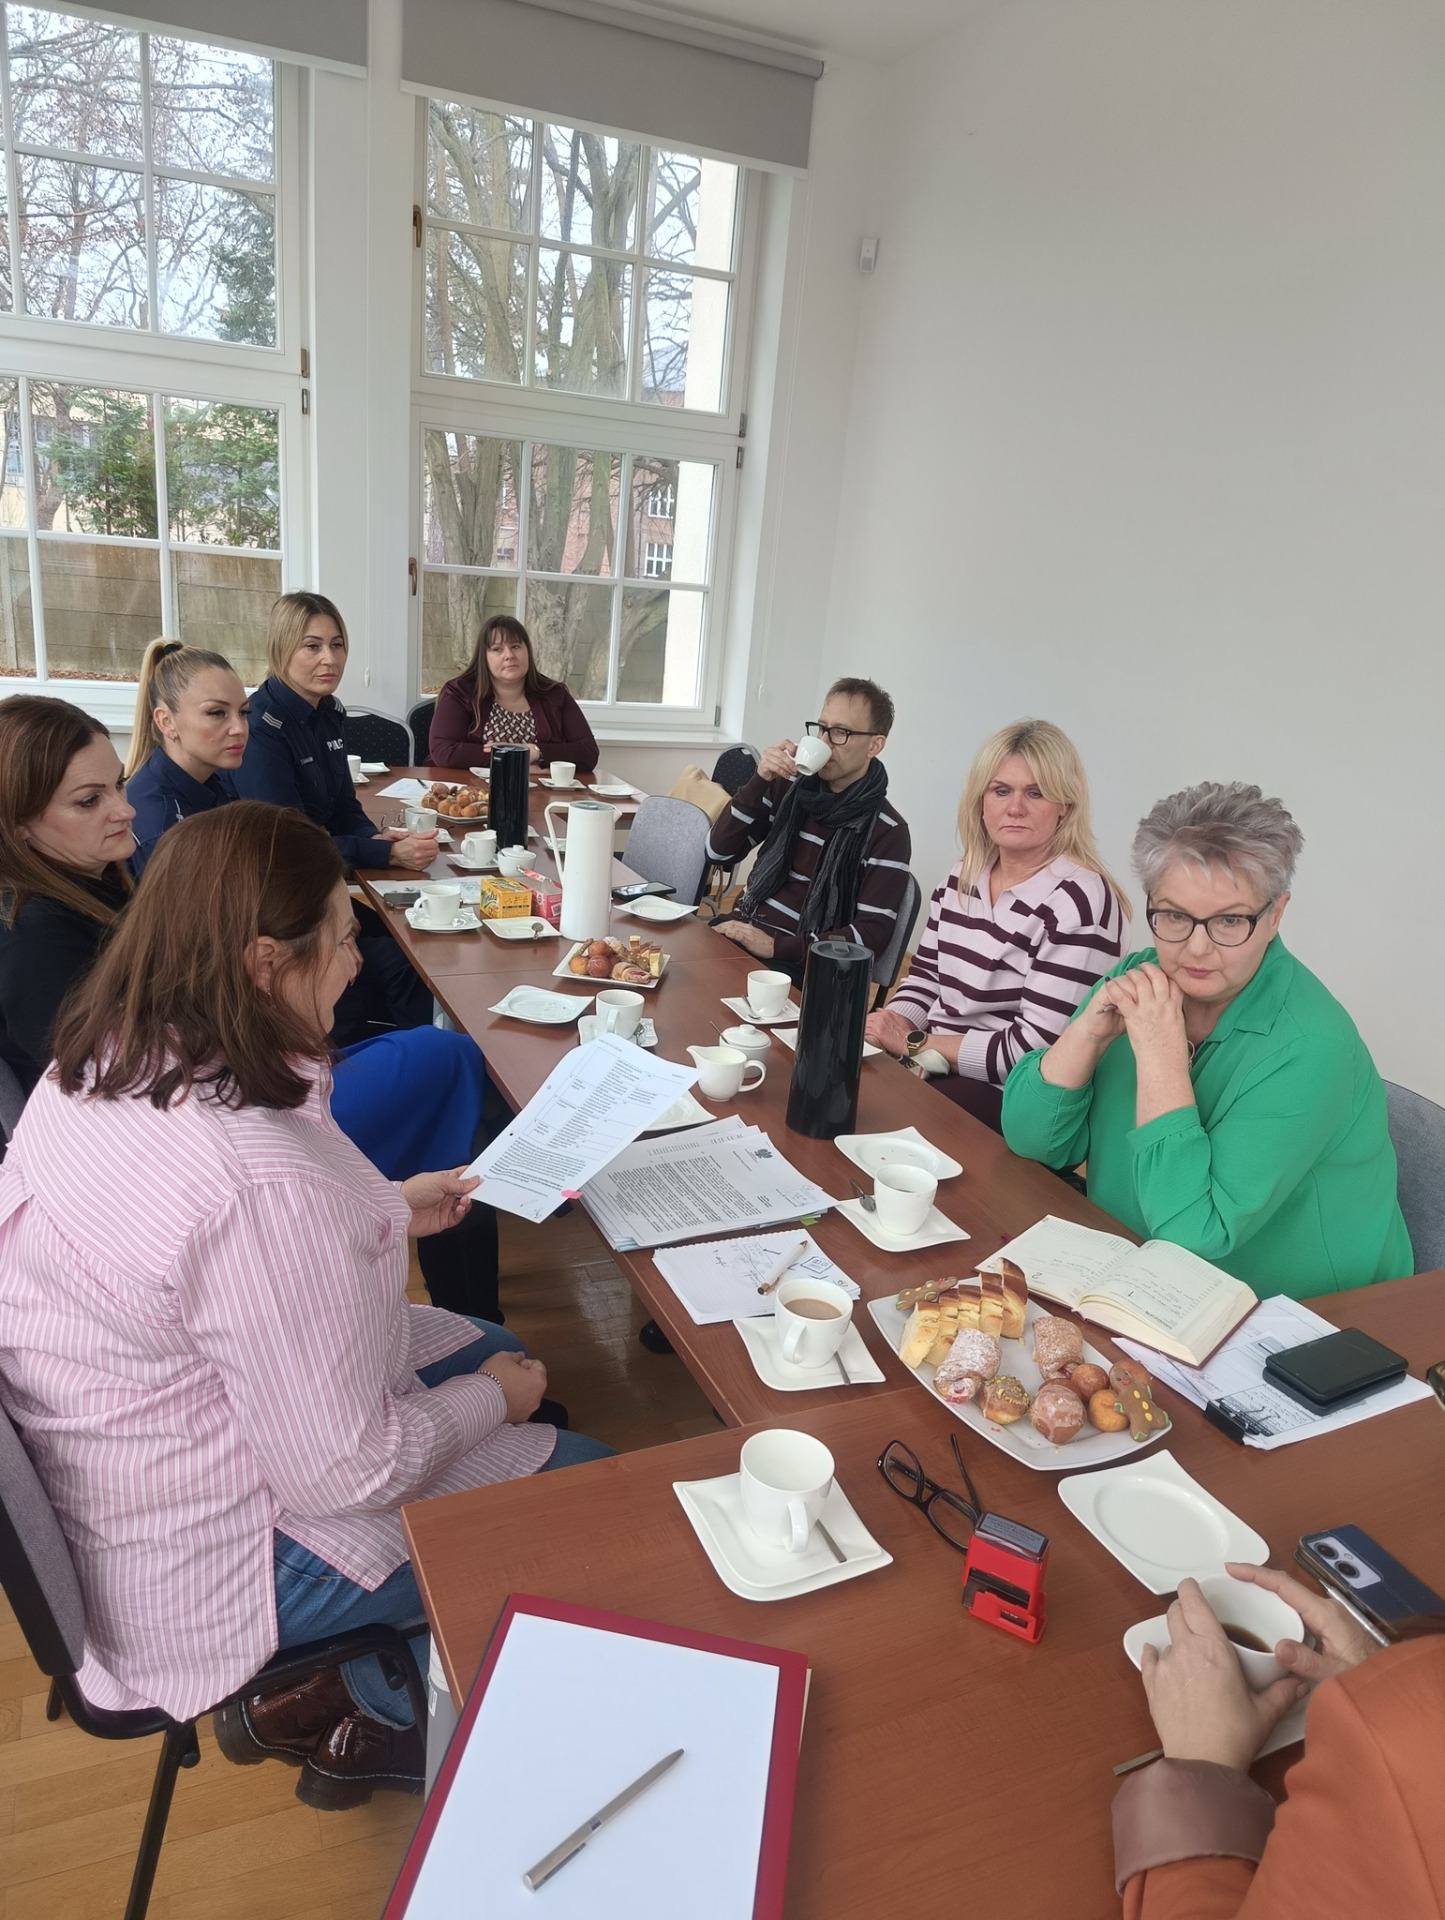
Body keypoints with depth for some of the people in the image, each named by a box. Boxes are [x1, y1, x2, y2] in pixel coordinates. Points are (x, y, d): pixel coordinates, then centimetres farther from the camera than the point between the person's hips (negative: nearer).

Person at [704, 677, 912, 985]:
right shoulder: (790, 787, 7)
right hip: (740, 933, 5)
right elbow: (719, 851, 5)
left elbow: (871, 934, -12)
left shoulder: (887, 833, -7)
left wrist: (775, 946, -21)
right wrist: (760, 781, -9)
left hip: (797, 963, -5)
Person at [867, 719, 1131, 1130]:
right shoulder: (962, 879, 8)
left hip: (1011, 1101, -7)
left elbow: (1035, 1050, -20)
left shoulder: (1079, 900, -16)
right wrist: (894, 1026, -6)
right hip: (930, 1067, 7)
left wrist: (916, 1042, -15)